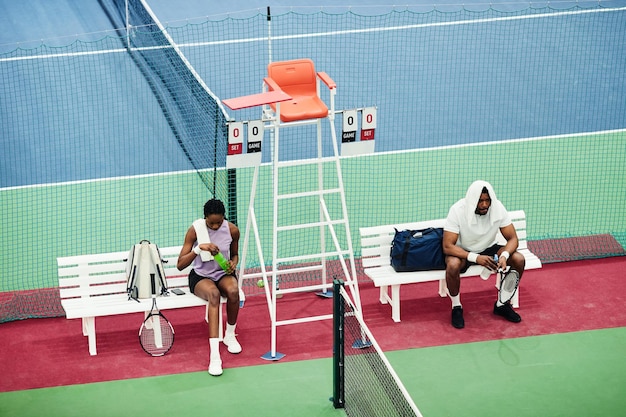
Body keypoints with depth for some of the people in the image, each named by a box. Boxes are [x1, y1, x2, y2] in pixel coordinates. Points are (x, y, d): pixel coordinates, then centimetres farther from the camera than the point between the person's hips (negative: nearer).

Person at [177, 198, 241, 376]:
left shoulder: (232, 230, -7)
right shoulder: (195, 229, -15)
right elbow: (180, 265, -17)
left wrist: (233, 262, -10)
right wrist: (199, 248, -33)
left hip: (223, 274, 3)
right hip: (200, 276, -2)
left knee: (233, 291, -36)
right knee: (213, 294, -39)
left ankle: (230, 335, -5)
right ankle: (214, 356, -48)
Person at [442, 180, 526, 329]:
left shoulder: (498, 208, -18)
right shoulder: (458, 210, -27)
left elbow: (512, 238, -12)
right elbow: (447, 246, -28)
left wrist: (504, 255, -35)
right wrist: (475, 258, -40)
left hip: (488, 249, 4)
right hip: (463, 251, -4)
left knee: (519, 260, -19)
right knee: (453, 265, -37)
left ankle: (502, 304, 2)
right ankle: (456, 307, -10)